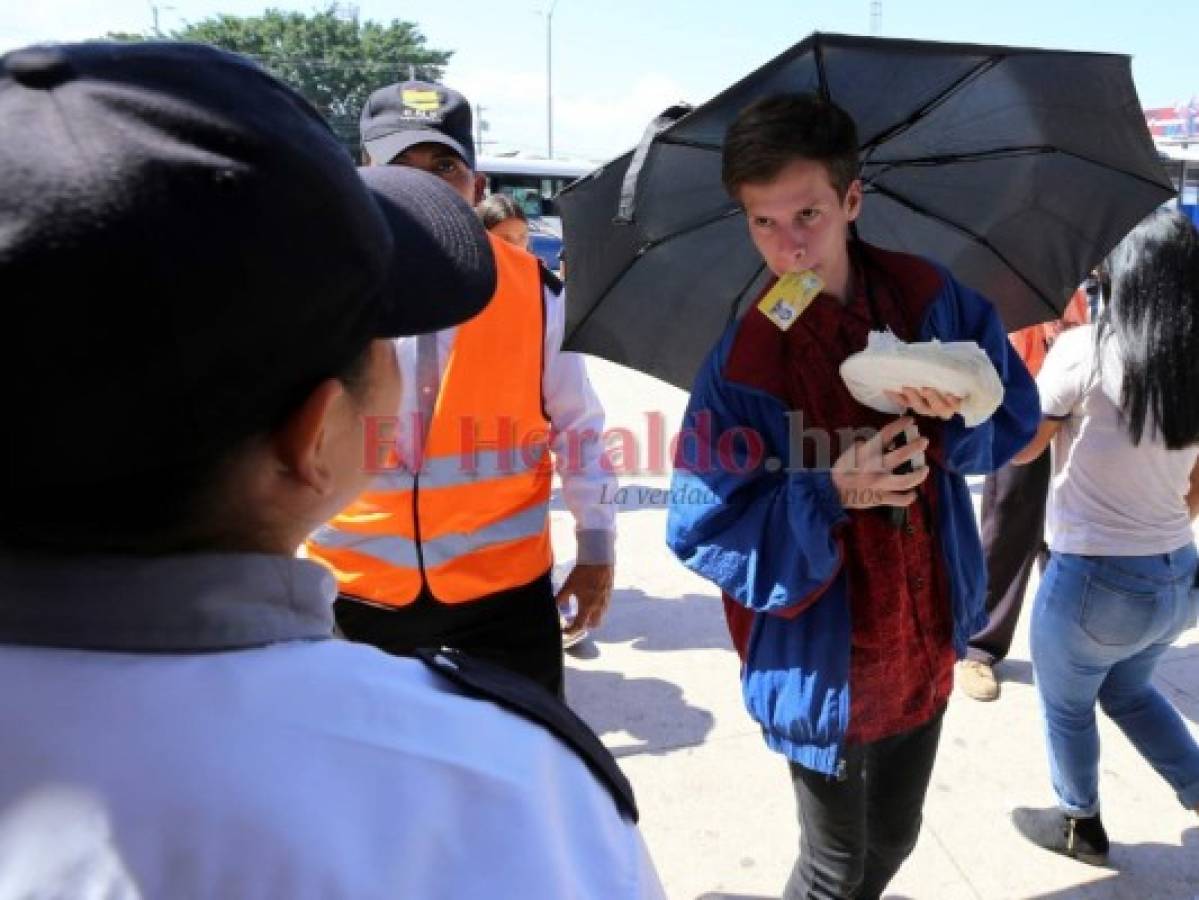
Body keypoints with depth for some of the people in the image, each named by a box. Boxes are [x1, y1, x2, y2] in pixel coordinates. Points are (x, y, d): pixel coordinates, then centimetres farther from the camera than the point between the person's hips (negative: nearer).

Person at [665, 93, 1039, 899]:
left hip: (925, 641, 5)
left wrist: (955, 416, -20)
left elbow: (1016, 413, 1)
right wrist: (830, 492, -30)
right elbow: (704, 532, -18)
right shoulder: (743, 368, -20)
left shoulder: (928, 296, -7)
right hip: (823, 664, -4)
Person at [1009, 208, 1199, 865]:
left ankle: (1079, 827, 40)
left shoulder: (1085, 349, -17)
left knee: (1066, 706, 21)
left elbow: (1018, 448, -5)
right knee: (1127, 691, 32)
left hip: (1096, 581, -6)